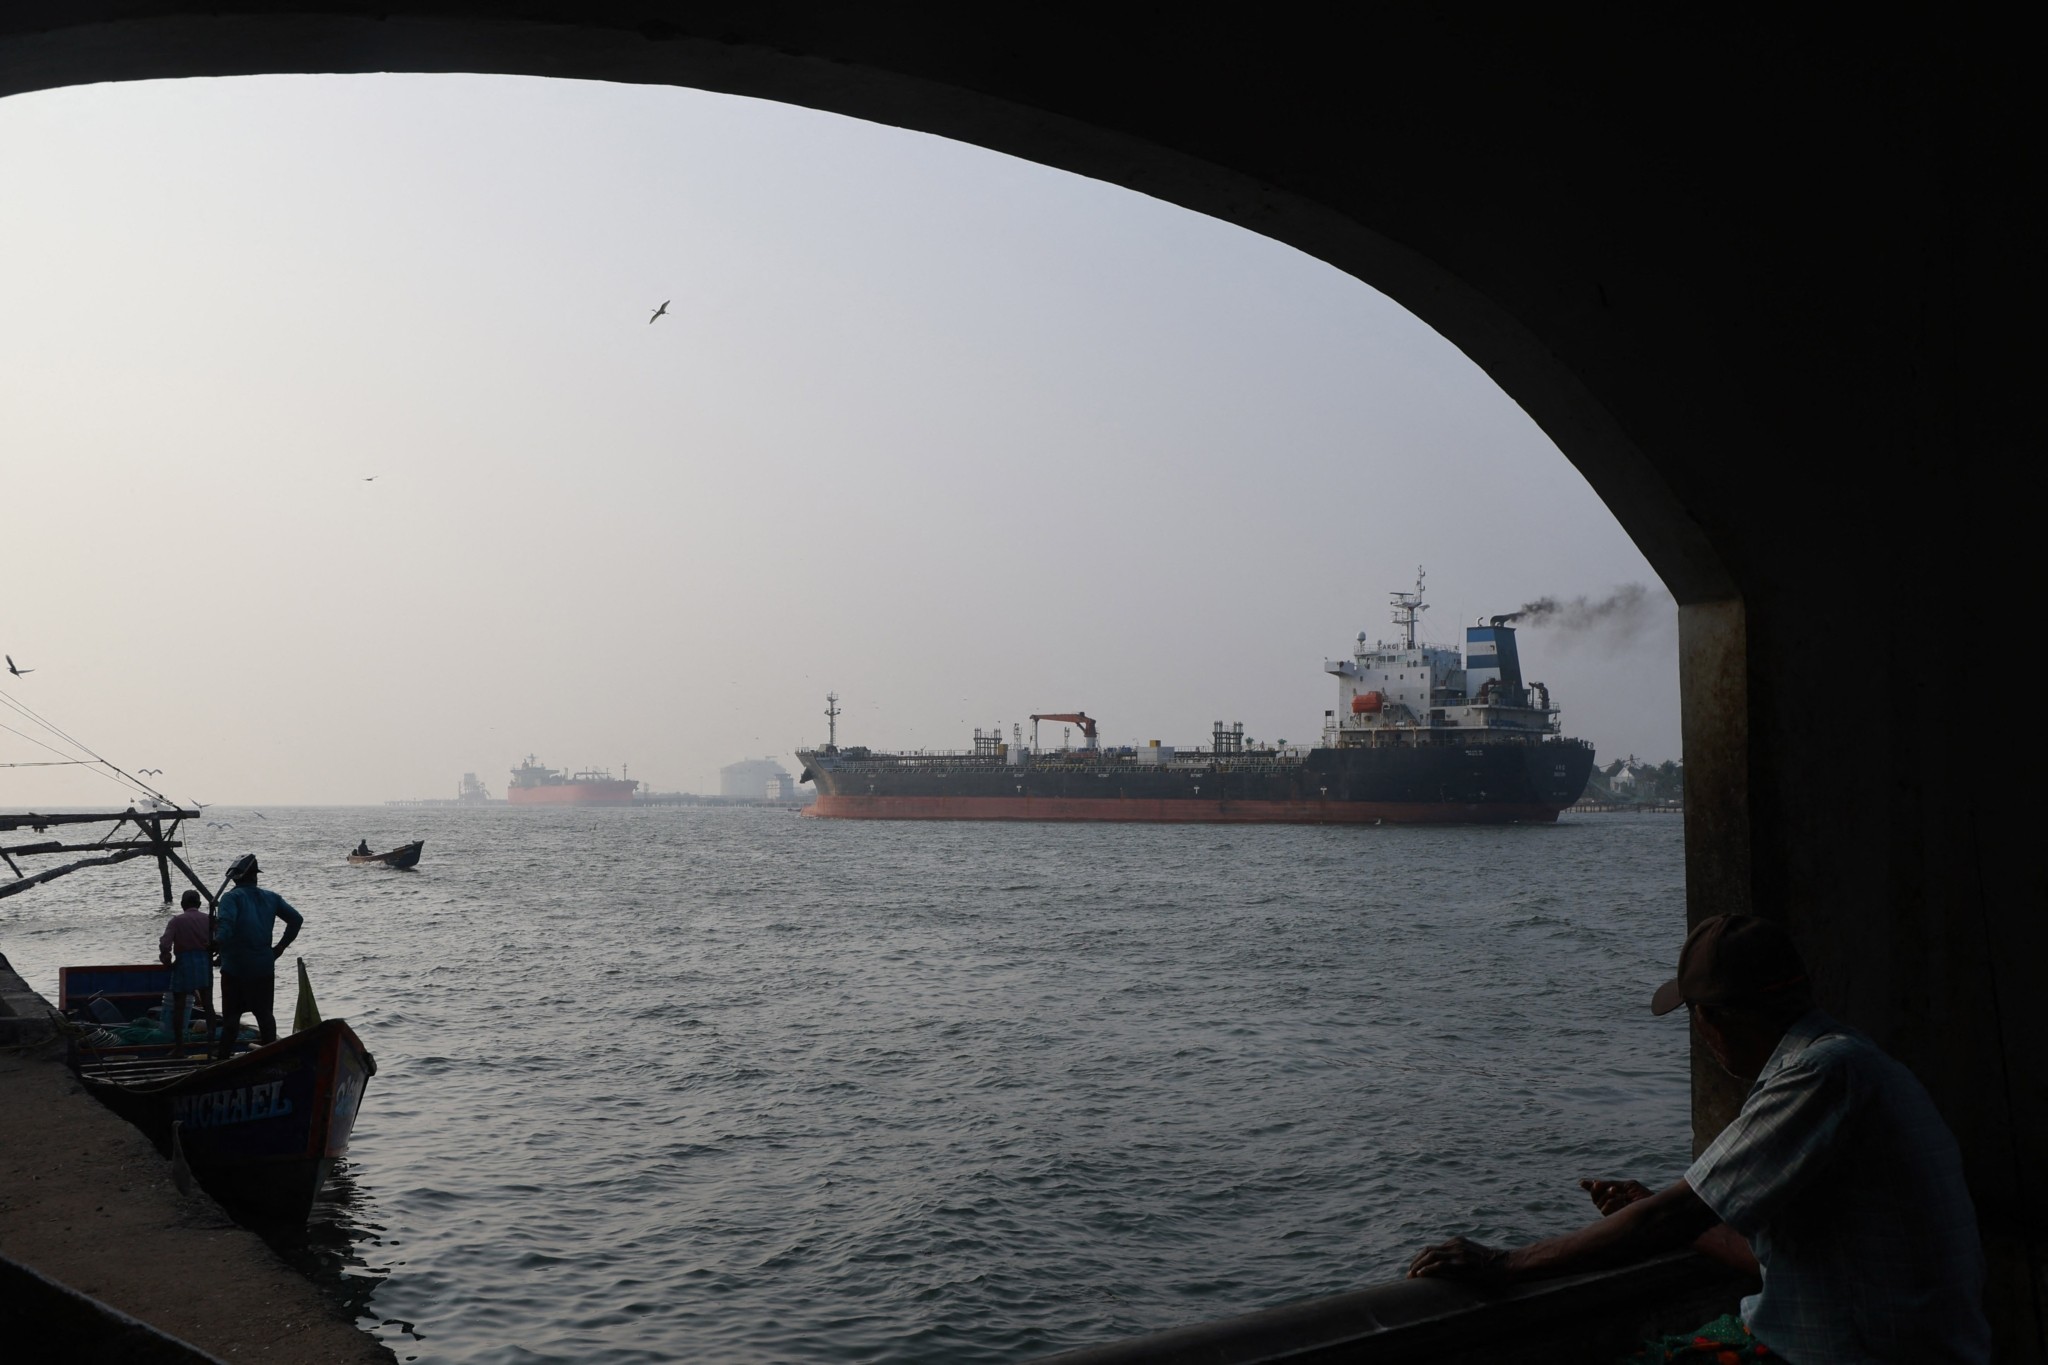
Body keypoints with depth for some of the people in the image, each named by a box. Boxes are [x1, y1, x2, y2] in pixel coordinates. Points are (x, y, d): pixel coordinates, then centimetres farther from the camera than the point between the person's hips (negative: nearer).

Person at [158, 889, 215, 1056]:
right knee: (208, 1005, 15)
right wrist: (218, 960, 9)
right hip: (205, 963, 3)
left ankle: (179, 1047, 7)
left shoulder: (177, 920, -3)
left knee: (178, 1007, 7)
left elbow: (164, 945, -14)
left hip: (183, 965, -2)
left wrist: (167, 963, 1)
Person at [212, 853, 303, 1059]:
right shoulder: (271, 898, 9)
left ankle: (225, 1054, 7)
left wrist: (218, 942, -29)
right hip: (264, 967, 4)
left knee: (231, 1014, 5)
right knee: (265, 1013, 11)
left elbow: (226, 922, -25)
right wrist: (281, 946, 10)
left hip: (234, 967, -4)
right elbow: (296, 919, 6)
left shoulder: (232, 897, -6)